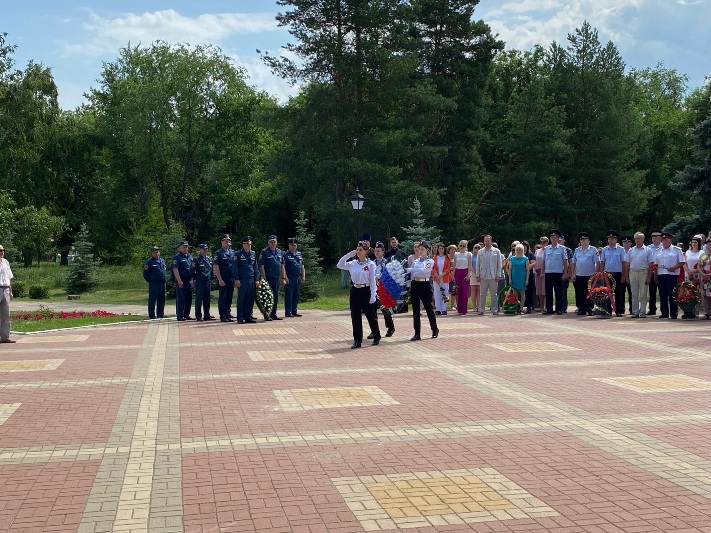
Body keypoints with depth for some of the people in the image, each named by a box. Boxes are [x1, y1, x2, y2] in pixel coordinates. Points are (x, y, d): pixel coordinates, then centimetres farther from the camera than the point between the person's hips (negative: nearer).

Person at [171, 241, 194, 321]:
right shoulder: (177, 257, -6)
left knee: (189, 299, 9)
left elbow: (193, 268, 22)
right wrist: (179, 281, -20)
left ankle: (187, 315, 18)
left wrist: (193, 279, 16)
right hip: (181, 281, -7)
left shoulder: (190, 256, 16)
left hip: (189, 281, 7)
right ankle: (180, 316, -1)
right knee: (180, 299, -4)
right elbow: (175, 269, -14)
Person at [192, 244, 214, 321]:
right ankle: (198, 316, -1)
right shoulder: (196, 259, -2)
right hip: (200, 281, -5)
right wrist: (194, 279, -8)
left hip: (208, 281, 5)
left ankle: (207, 315, 13)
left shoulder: (209, 259, 14)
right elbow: (193, 271, -2)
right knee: (199, 299, -3)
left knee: (207, 299, 7)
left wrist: (211, 279, 14)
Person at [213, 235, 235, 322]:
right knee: (222, 298, 0)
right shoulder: (218, 253, -4)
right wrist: (220, 279, -15)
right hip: (223, 280, -5)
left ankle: (228, 315, 17)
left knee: (229, 298, 9)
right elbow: (215, 267, -9)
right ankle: (223, 316, 4)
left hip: (231, 279, 5)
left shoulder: (233, 252, 12)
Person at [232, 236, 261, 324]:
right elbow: (235, 268, -4)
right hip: (242, 280, -5)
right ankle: (240, 318, 1)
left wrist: (257, 279, 10)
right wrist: (236, 279, -11)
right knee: (241, 299, -3)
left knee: (250, 299, 5)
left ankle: (248, 316, 13)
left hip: (251, 280, 5)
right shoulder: (237, 254, -2)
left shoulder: (253, 254, 13)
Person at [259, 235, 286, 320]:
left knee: (276, 297, 9)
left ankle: (273, 314, 17)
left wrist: (283, 278, 10)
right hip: (268, 278, -6)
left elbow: (282, 266, 15)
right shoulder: (264, 252, -5)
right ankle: (267, 314, -1)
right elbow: (261, 266, -8)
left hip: (277, 278, 6)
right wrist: (264, 278, -14)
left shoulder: (280, 252, 13)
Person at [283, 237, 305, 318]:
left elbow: (302, 266, 20)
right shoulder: (286, 255, -3)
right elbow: (283, 267, -9)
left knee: (296, 296, 10)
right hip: (290, 278, -6)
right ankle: (288, 312, -1)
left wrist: (303, 276, 12)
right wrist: (285, 277, -17)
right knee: (289, 295, -4)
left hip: (298, 278, 6)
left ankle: (294, 311, 18)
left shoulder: (299, 254, 16)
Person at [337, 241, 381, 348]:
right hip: (355, 291, 4)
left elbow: (372, 281, -7)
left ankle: (376, 337, 27)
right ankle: (357, 340, 8)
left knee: (370, 315, 8)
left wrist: (373, 294, -11)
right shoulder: (353, 264, 5)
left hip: (366, 291, -4)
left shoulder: (370, 264, -7)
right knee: (355, 316, 3)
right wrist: (349, 254, -3)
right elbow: (340, 265, 1)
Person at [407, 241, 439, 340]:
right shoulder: (415, 261, 11)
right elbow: (411, 275, 11)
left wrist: (409, 269, -28)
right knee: (415, 310, 3)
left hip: (425, 285, -4)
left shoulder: (430, 262, -3)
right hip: (415, 285, 4)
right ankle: (417, 333, 6)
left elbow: (423, 270, -22)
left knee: (428, 308, 4)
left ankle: (435, 330, 22)